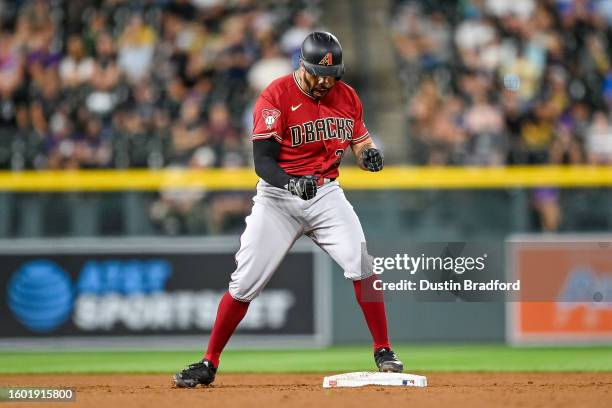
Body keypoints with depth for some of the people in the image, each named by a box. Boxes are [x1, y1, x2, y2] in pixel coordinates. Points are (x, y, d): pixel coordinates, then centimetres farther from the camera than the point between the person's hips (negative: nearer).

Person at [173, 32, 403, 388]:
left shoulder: (347, 97, 1)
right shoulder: (276, 96, -14)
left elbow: (360, 138, 14)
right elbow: (263, 161, -18)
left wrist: (370, 154, -11)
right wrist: (291, 183, -37)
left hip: (326, 192, 3)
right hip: (278, 195, -3)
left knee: (361, 264, -16)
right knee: (245, 282, -4)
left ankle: (383, 352, -3)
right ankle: (209, 364, 8)